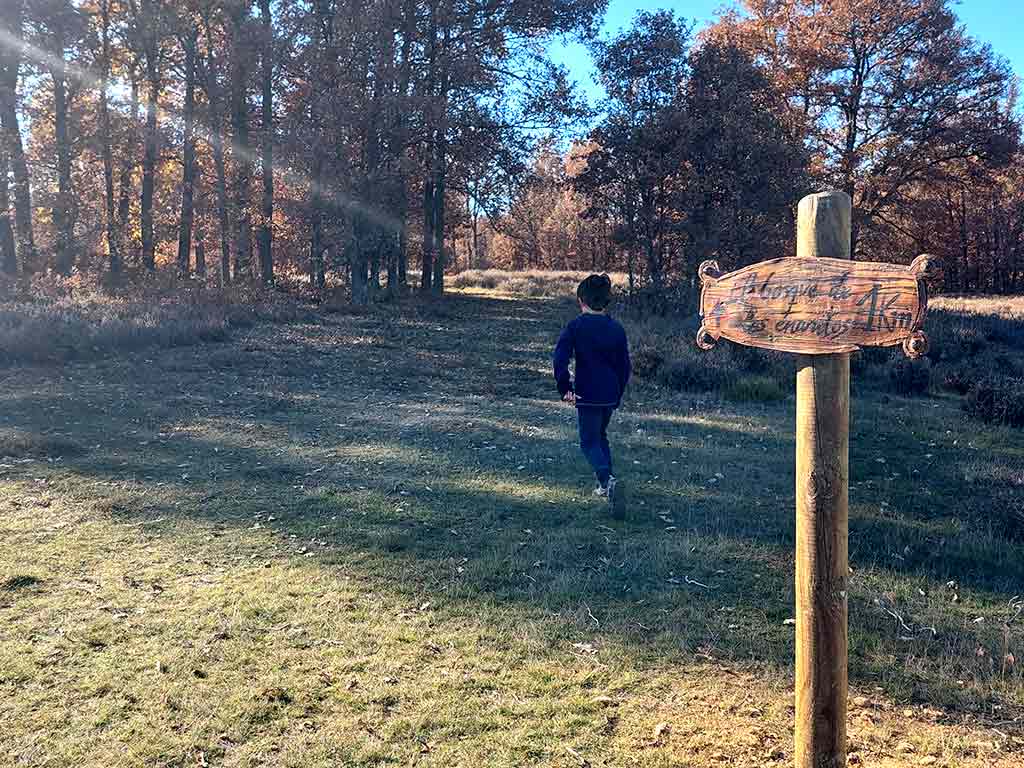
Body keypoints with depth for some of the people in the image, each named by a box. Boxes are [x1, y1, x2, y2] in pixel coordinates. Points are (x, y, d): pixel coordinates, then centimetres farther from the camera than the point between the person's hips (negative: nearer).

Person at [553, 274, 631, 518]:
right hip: (611, 395, 5)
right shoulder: (617, 329, 4)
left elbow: (560, 358, -17)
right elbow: (624, 366, 8)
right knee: (601, 435, 24)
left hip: (587, 395, -5)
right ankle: (605, 485, 25)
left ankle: (608, 480, -22)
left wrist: (564, 389, -10)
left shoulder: (576, 326, -8)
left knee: (590, 442, 4)